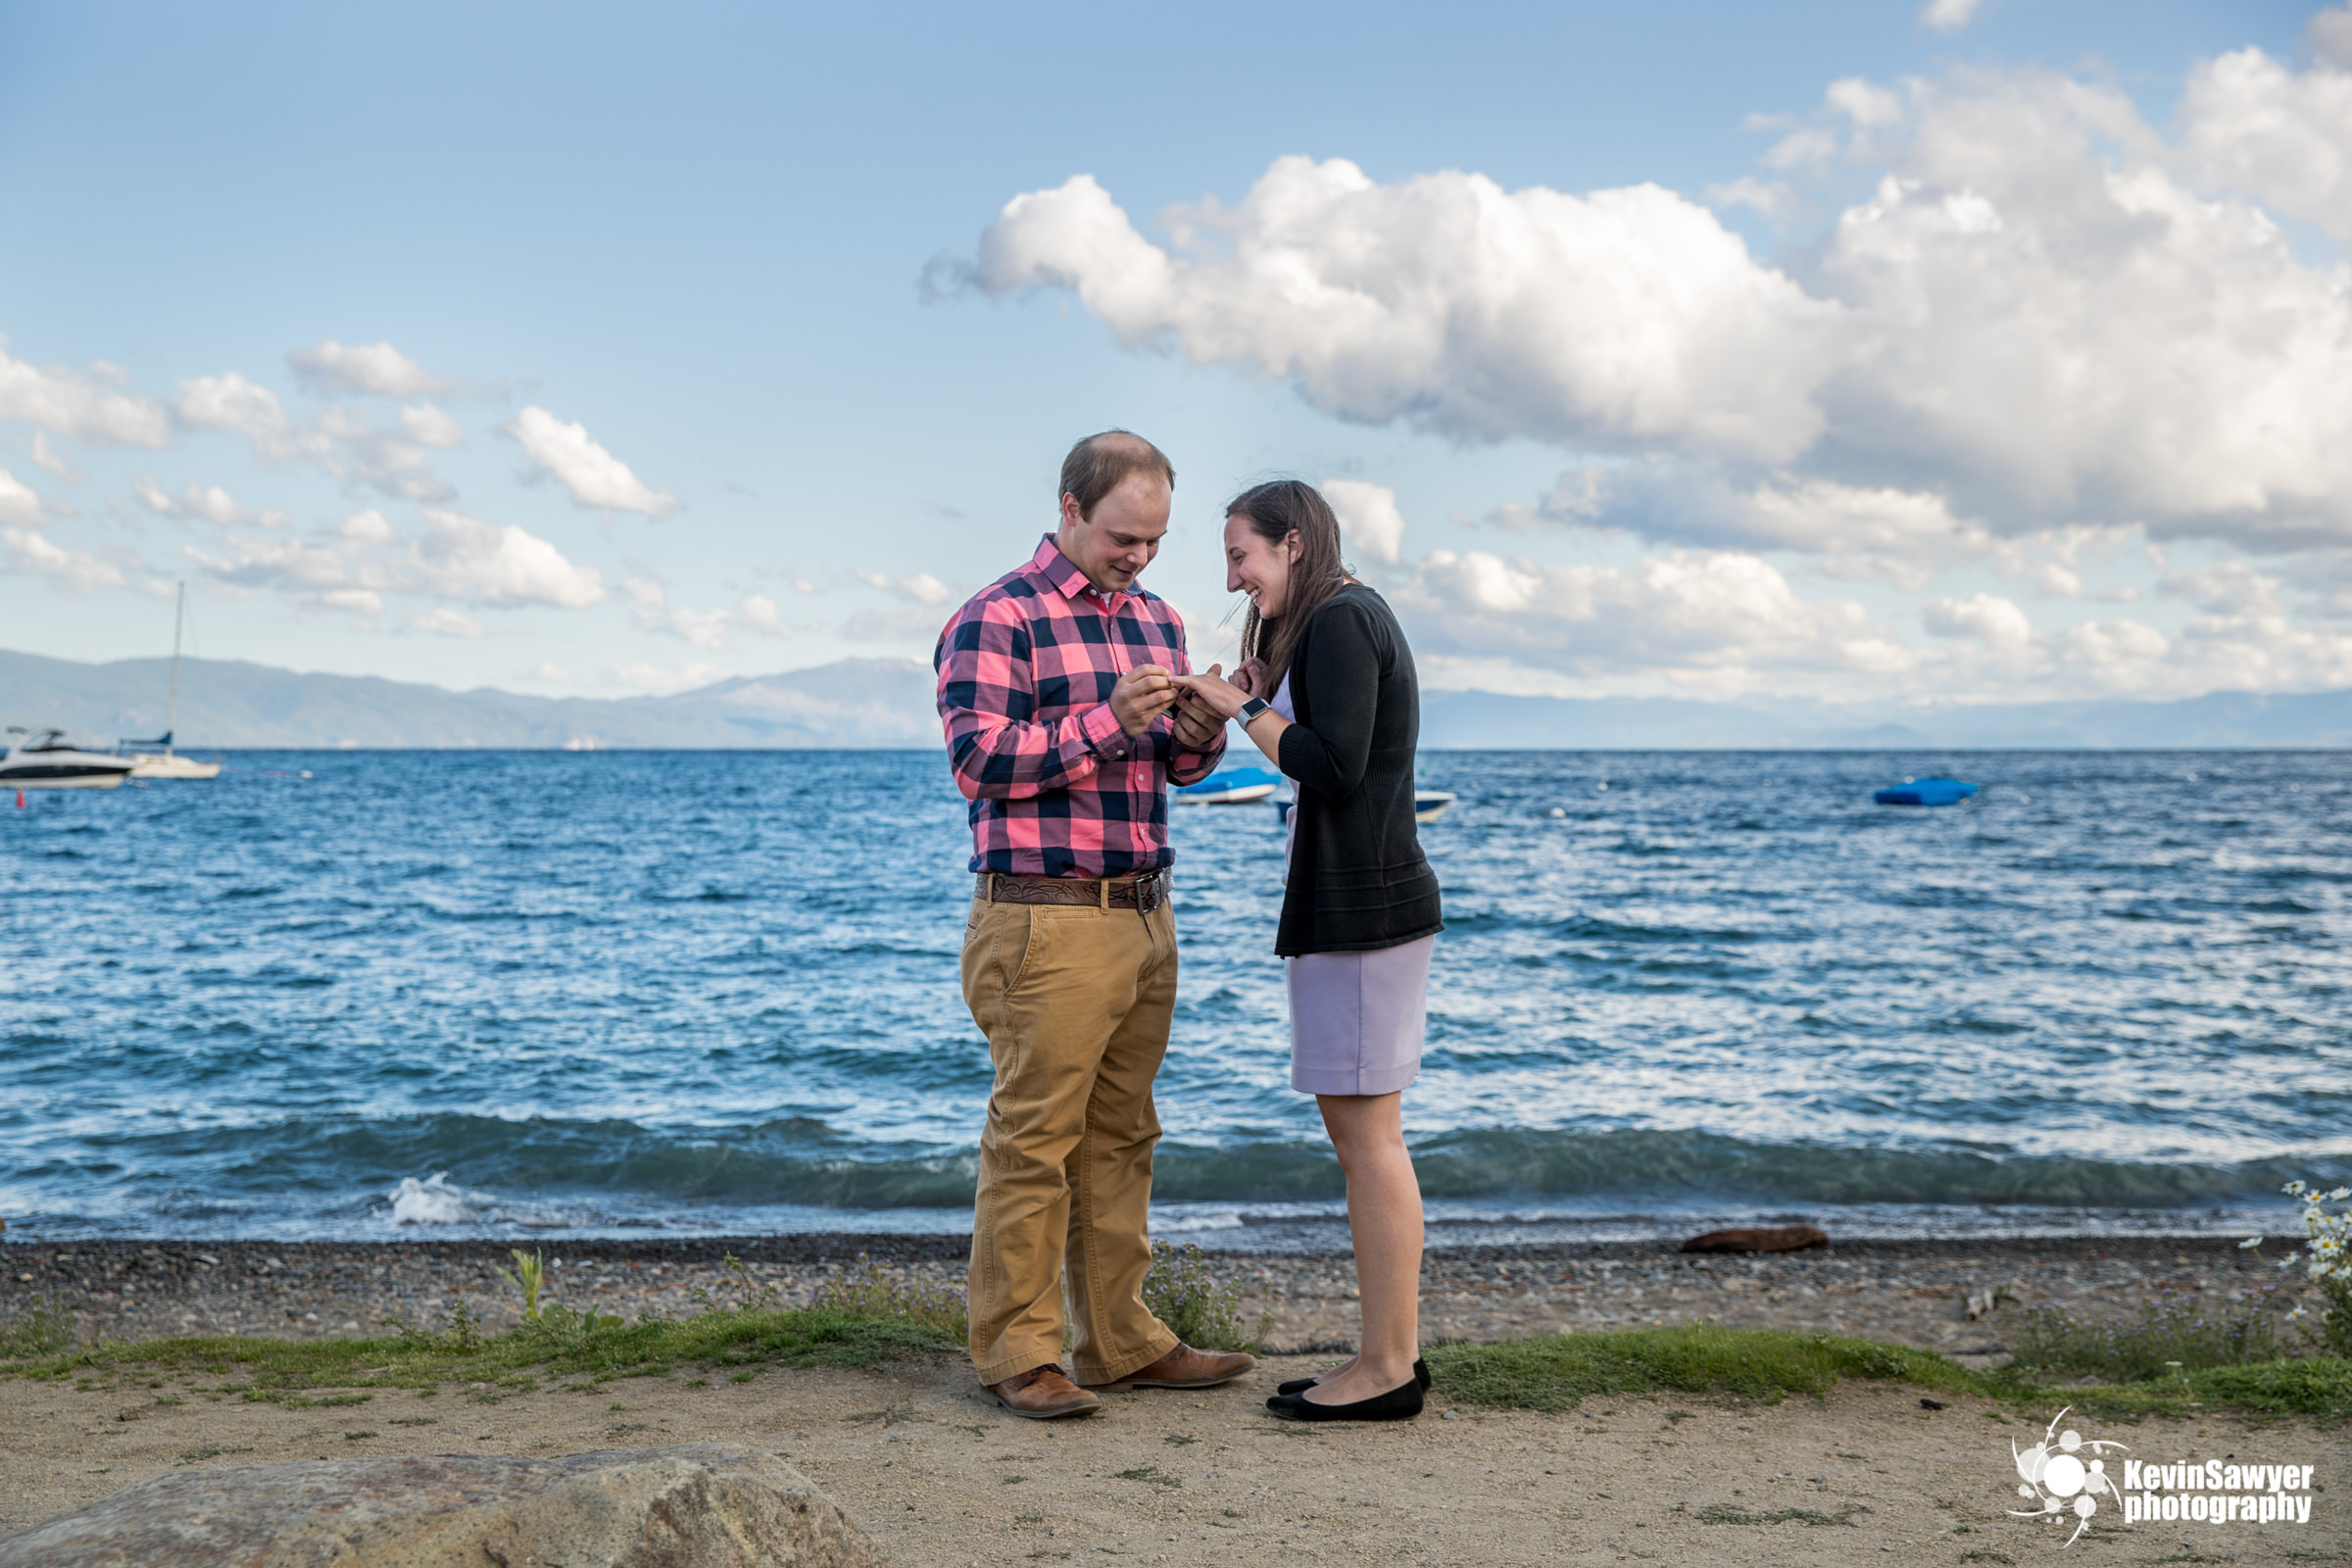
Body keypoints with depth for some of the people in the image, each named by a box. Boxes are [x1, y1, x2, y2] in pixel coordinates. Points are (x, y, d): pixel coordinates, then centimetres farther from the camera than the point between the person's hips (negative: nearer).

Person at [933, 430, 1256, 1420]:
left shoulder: (1157, 622, 16)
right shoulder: (996, 619, -7)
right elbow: (978, 761, -15)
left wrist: (1201, 732, 0)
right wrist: (1108, 722, -21)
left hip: (1144, 917, 7)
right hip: (1047, 921, -7)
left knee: (1120, 1137, 12)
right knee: (1034, 1140, -4)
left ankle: (1121, 1341, 19)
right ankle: (1017, 1354, 4)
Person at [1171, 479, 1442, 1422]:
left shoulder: (1339, 621, -10)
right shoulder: (1350, 620, 21)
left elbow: (1335, 767, -20)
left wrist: (1244, 710, -9)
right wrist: (1262, 703, 12)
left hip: (1362, 905, -11)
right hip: (1348, 903, 11)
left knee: (1368, 1131, -7)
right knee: (1352, 1127, 11)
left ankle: (1389, 1366, -2)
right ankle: (1390, 1353, 16)